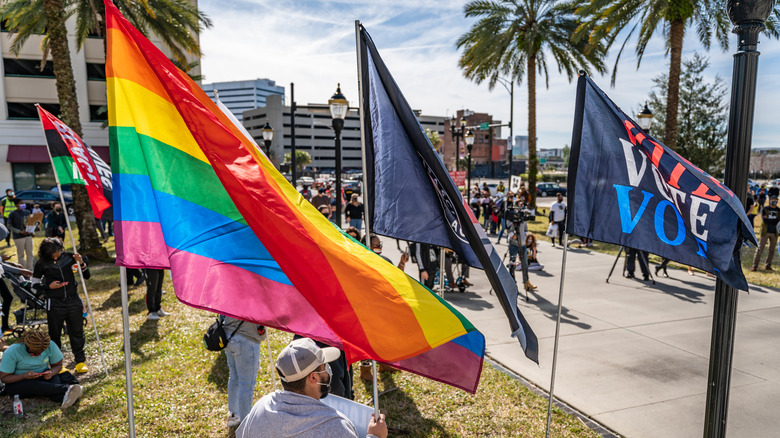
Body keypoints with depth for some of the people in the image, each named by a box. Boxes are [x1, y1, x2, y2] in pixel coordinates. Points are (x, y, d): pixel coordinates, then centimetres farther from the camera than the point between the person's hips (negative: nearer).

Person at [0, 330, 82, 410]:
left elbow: (58, 365, 1)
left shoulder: (50, 346, -12)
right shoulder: (12, 352, -20)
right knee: (33, 386, -37)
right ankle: (67, 388, -49)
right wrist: (24, 376, -32)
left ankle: (64, 398, -58)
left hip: (42, 377, 3)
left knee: (55, 379, -32)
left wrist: (51, 373, -23)